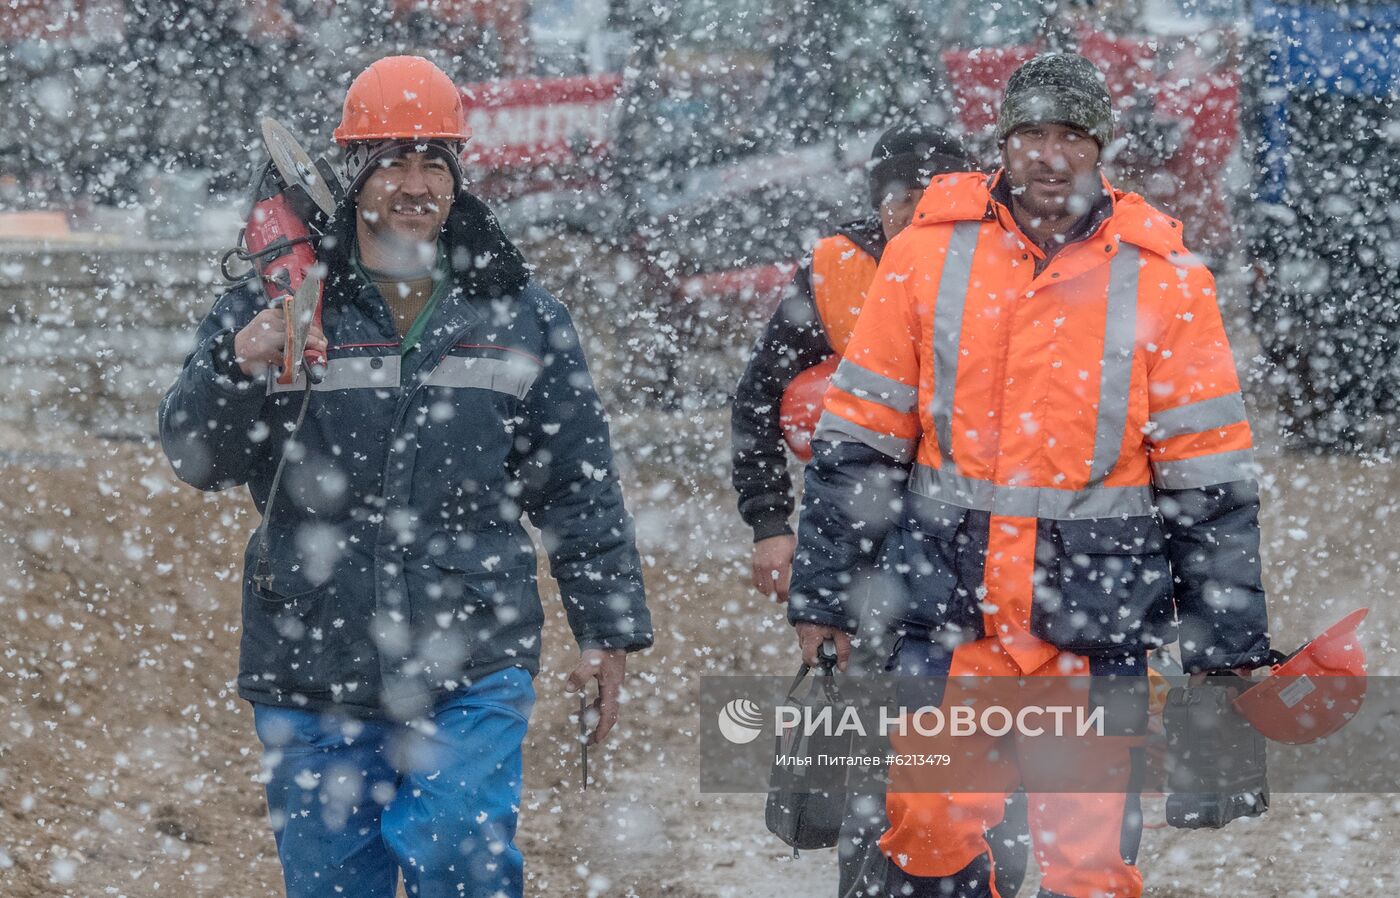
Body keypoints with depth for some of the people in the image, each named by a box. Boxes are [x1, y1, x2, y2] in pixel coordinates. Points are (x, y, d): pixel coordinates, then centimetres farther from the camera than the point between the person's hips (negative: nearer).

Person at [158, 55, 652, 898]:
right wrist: (239, 370, -22)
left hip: (471, 673, -1)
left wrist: (608, 631, 10)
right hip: (313, 668, 1)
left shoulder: (519, 315, 8)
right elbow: (198, 458, -2)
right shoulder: (275, 306, 3)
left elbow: (580, 488, 12)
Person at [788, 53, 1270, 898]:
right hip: (948, 612, 1)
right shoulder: (929, 255, 3)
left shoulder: (1163, 278, 0)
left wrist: (1228, 646, 1)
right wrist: (823, 600, 5)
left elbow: (1210, 477, 3)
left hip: (1096, 615, -1)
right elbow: (858, 439, 7)